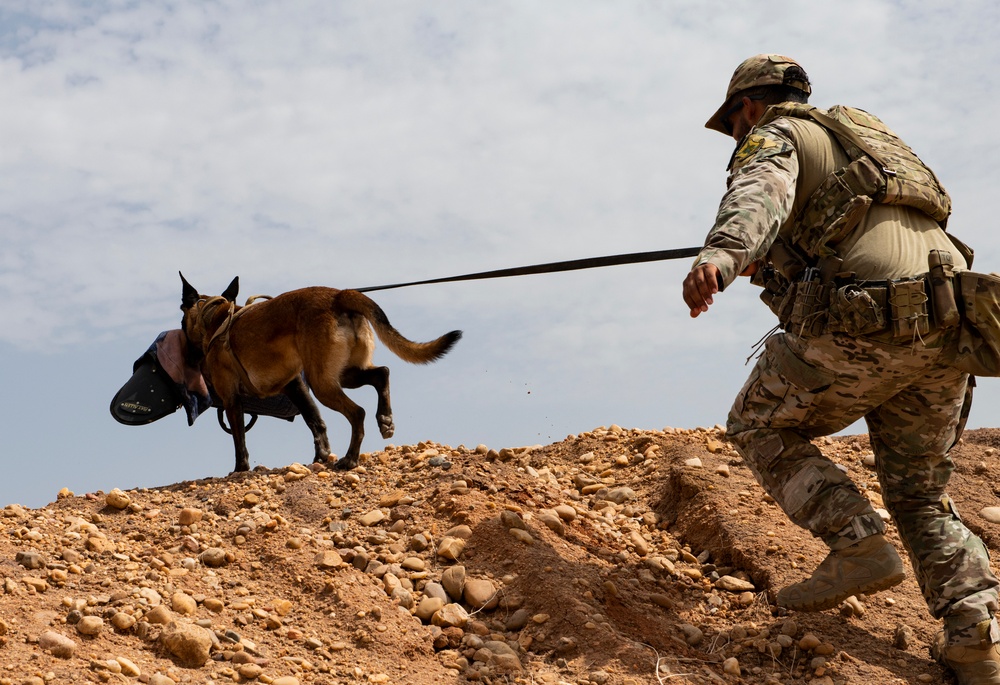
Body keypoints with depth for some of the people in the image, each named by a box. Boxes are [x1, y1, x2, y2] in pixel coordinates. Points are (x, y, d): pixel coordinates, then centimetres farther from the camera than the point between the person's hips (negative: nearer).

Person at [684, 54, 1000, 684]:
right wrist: (774, 260, 49)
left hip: (863, 325, -7)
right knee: (920, 494, 17)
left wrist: (722, 254, -36)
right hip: (947, 326, 8)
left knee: (761, 429, 14)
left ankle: (860, 546, -1)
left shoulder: (775, 135, 8)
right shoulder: (865, 134, 33)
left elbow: (762, 191, -17)